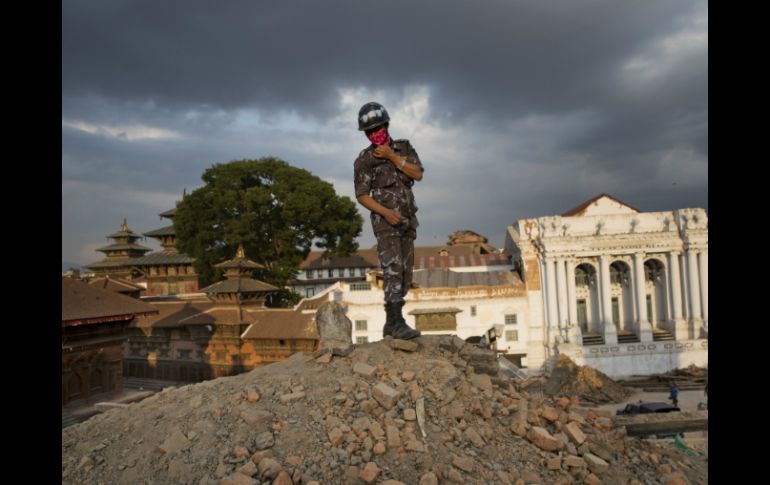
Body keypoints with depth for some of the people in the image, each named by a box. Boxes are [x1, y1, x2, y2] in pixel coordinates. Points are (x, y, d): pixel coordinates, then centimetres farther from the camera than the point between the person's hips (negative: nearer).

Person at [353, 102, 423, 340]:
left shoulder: (404, 147, 9)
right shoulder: (364, 160, -2)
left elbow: (418, 174, -4)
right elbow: (362, 196, -6)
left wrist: (392, 156, -13)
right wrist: (386, 212, -20)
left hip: (407, 220, 5)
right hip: (385, 220, -5)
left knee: (405, 272, 4)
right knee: (393, 269, -19)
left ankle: (391, 324, 11)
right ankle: (397, 322, -22)